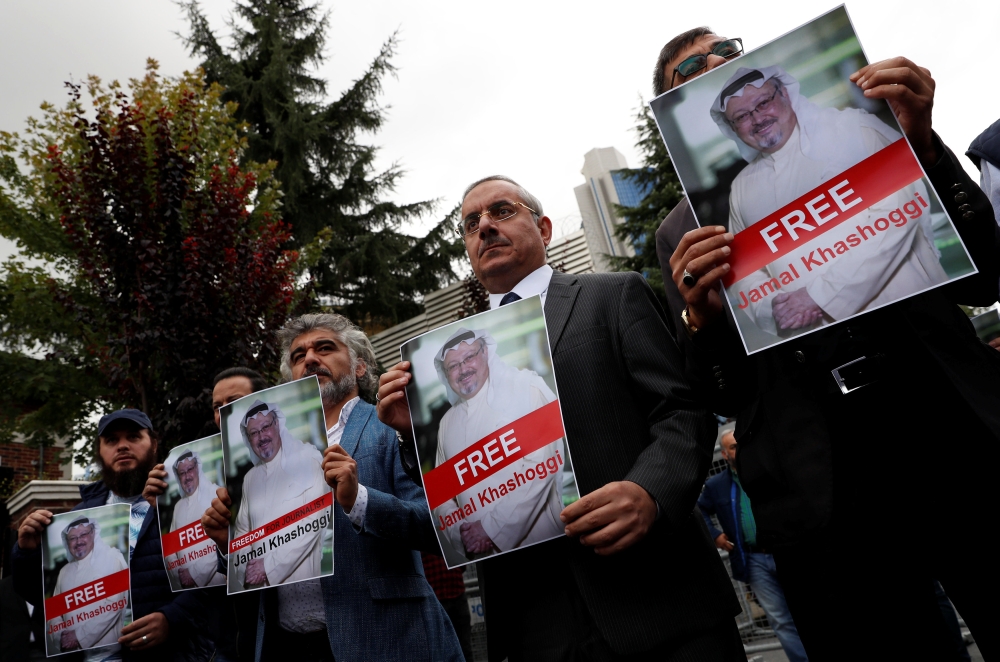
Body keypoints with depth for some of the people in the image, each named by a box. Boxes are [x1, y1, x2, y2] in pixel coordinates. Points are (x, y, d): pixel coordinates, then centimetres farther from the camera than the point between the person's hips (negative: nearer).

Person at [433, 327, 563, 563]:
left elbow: (541, 463, -17)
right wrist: (459, 531, -6)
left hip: (537, 540, -4)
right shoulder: (447, 423, 11)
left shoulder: (524, 387, -8)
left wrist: (493, 526, -17)